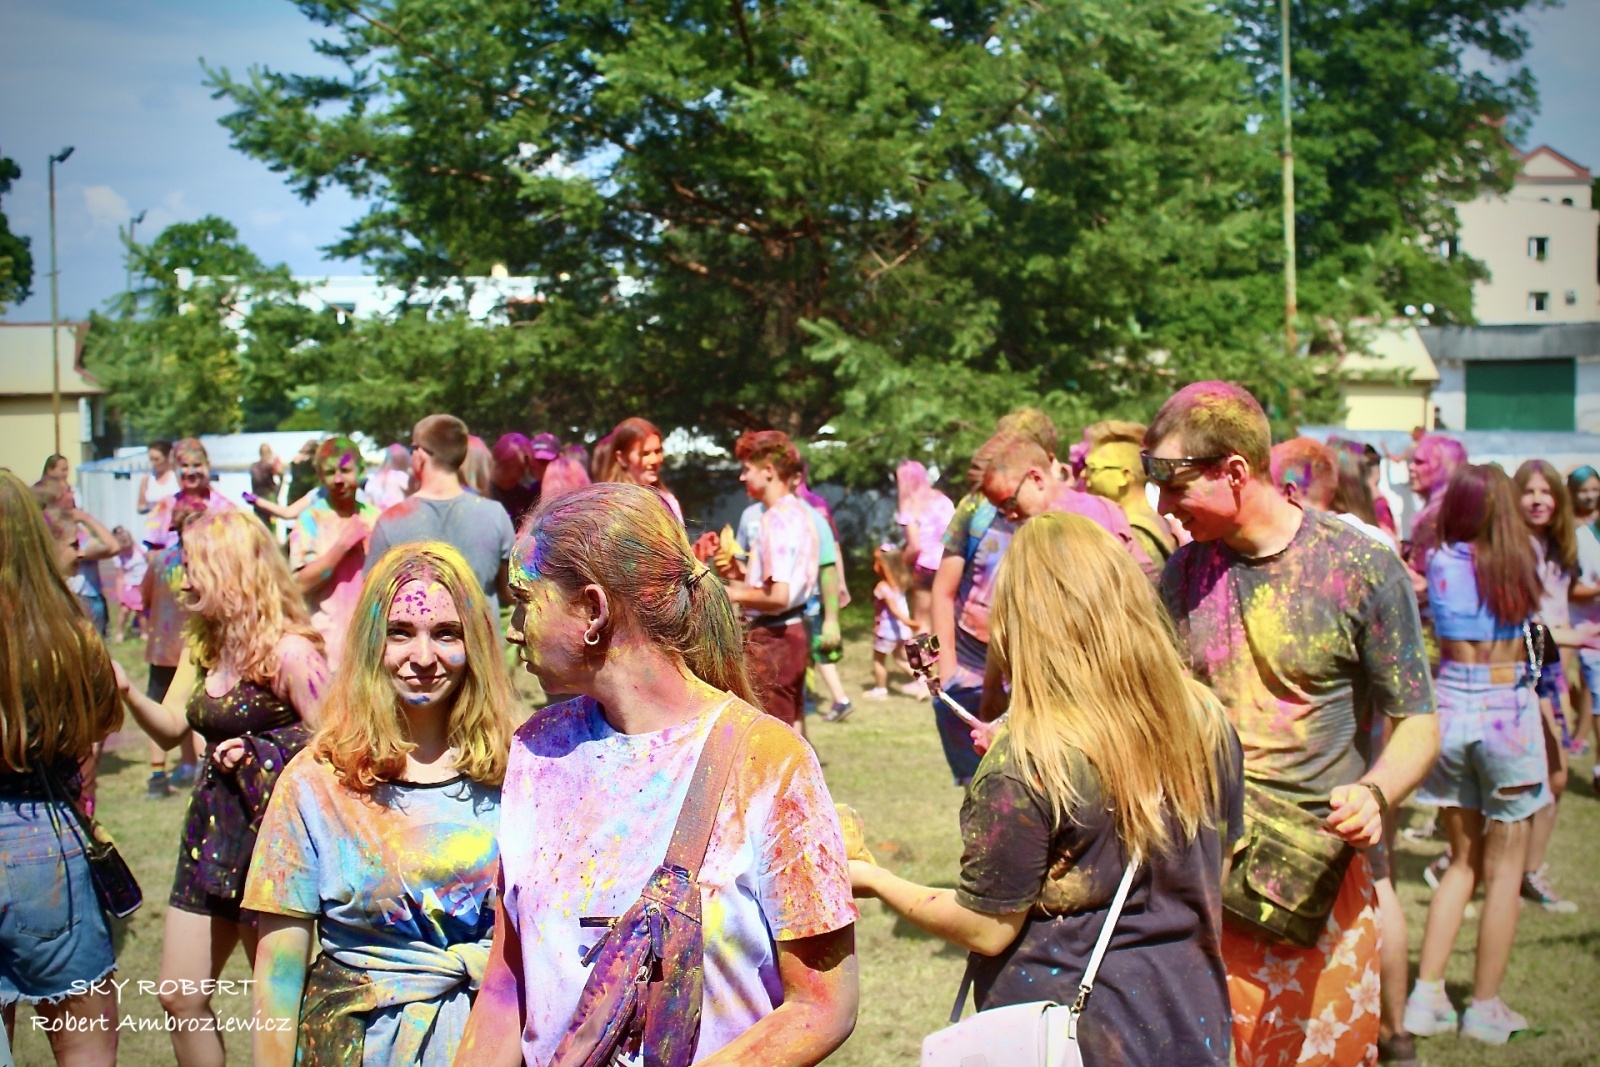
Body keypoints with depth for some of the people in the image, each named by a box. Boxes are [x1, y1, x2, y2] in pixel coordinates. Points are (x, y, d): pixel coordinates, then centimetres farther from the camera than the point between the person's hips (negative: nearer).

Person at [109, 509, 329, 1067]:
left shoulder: (288, 651, -16)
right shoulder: (202, 647, 8)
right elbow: (171, 728, 10)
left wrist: (258, 750, -20)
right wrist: (125, 690, -4)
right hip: (212, 831, 8)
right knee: (179, 998, 12)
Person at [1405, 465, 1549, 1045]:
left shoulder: (1439, 563, -3)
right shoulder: (1519, 565, -5)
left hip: (1450, 713, 3)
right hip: (1508, 714, -3)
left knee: (1462, 860, 16)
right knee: (1502, 869, 7)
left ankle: (1427, 996, 11)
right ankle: (1485, 1008, 10)